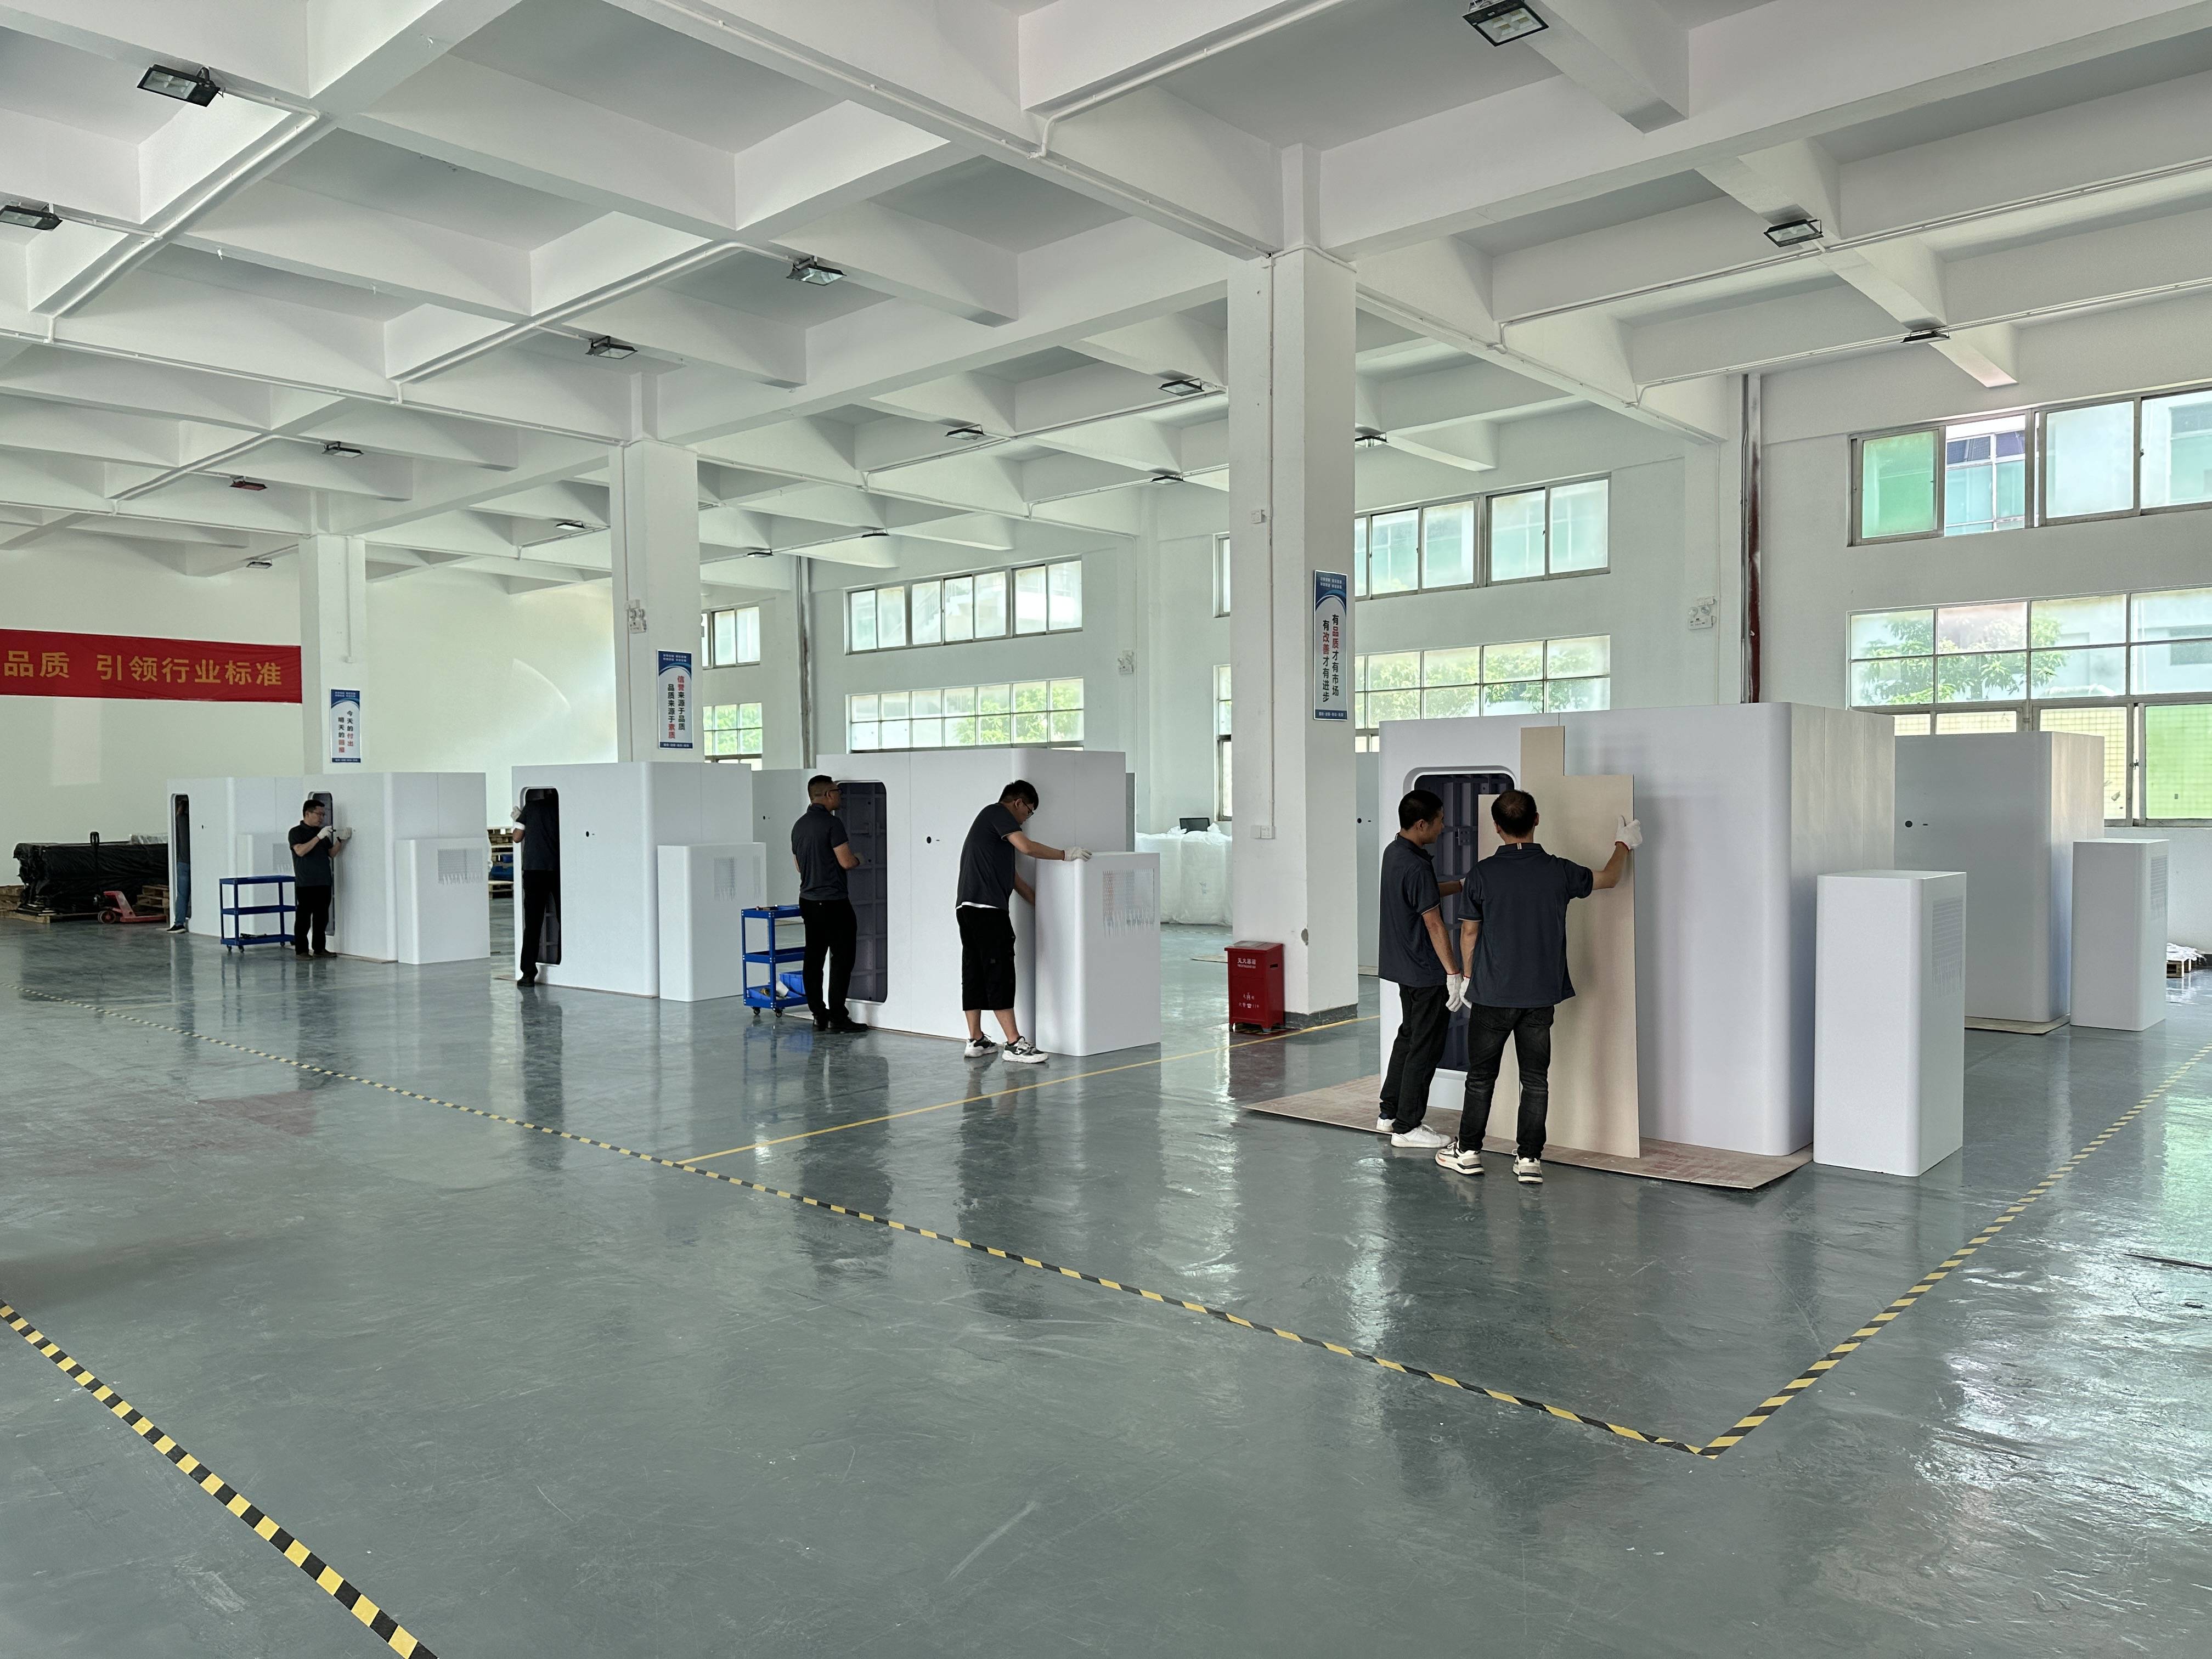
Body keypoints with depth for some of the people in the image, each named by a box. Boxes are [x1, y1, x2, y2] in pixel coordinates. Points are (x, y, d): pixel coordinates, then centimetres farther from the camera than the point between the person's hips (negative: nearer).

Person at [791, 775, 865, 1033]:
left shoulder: (799, 826, 12)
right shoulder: (832, 823, -13)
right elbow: (846, 862, -16)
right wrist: (858, 858, 4)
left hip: (808, 900, 8)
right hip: (833, 902, -8)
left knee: (814, 958, 8)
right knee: (842, 958, -2)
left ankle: (818, 1015, 11)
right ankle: (837, 1016, -3)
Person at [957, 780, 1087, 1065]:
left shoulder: (990, 819, 28)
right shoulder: (998, 813, -1)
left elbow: (1011, 874, 30)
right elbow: (1027, 847, -15)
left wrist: (1038, 901, 30)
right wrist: (1066, 854, -5)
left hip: (968, 908, 10)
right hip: (987, 908, -10)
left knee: (975, 974, 10)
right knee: (1000, 974, -11)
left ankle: (976, 1041, 14)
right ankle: (1015, 1044, -12)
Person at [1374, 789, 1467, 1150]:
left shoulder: (1394, 852, 7)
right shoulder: (1418, 866, -23)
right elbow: (1434, 924, -22)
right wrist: (1453, 973, -19)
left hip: (1404, 966, 10)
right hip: (1426, 971, -10)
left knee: (1409, 1035, 20)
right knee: (1425, 1048, 0)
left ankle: (1388, 1113, 27)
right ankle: (1407, 1127, 6)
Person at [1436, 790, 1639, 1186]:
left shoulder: (1483, 874, -9)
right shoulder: (1559, 871, -4)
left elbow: (1469, 932, 0)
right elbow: (1609, 879, 16)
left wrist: (1469, 977, 15)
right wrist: (1623, 844, 35)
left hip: (1492, 994, -1)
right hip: (1542, 996, 1)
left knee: (1481, 1076, 10)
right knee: (1535, 1078, 9)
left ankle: (1468, 1152, 18)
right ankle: (1529, 1159, 10)